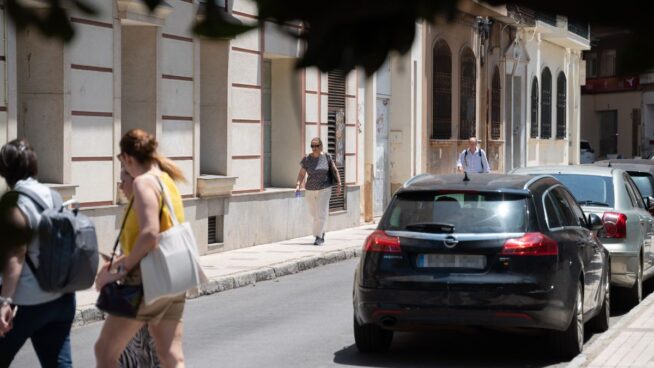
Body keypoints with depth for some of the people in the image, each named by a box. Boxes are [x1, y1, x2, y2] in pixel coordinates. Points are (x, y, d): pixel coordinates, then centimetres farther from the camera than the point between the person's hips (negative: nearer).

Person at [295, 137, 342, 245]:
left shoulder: (326, 157, -3)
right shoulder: (306, 159, -2)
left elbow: (334, 171, 5)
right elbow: (301, 174, -2)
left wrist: (338, 184, 1)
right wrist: (298, 185, -18)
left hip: (324, 189, -2)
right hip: (310, 191, 2)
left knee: (321, 213, -11)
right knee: (314, 214, 12)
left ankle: (318, 237, -9)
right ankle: (322, 233, 34)